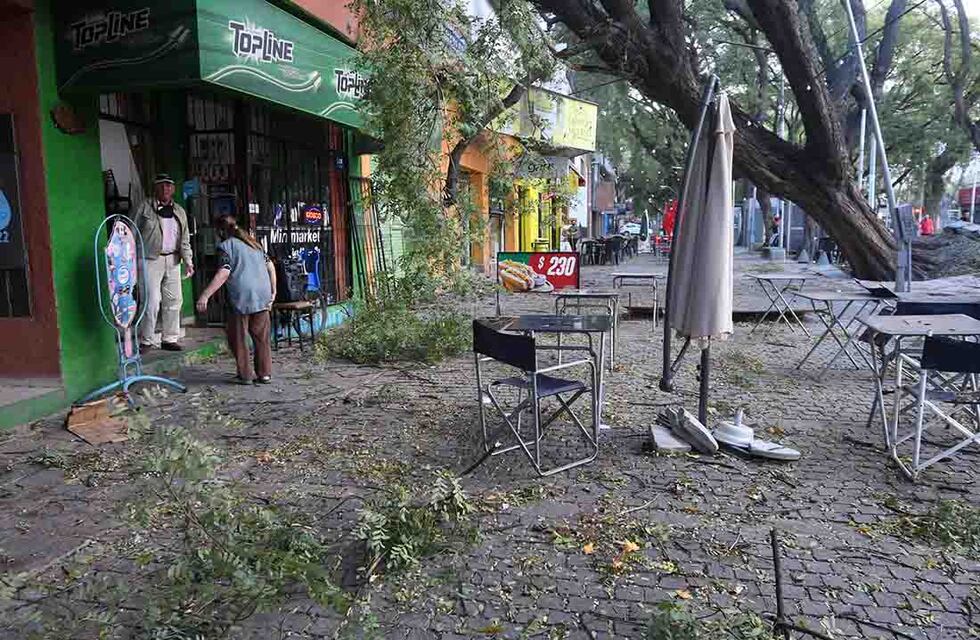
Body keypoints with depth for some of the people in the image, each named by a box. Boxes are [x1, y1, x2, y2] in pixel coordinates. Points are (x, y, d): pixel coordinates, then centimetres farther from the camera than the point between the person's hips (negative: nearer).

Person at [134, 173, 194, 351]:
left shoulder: (179, 211, 14)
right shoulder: (145, 207, 1)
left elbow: (185, 240, 14)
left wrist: (188, 261, 3)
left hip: (172, 260, 5)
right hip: (151, 259, -5)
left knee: (174, 300, 7)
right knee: (152, 301, -10)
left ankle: (170, 338, 17)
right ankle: (146, 340, 1)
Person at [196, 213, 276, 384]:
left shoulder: (226, 245, 0)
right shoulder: (253, 243, 19)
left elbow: (223, 273, -13)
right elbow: (270, 265, 18)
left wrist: (205, 296, -14)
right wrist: (273, 291, 25)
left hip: (241, 296, -6)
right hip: (262, 296, 6)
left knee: (238, 337, 8)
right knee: (261, 337, 14)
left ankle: (245, 375, 10)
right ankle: (265, 374, 16)